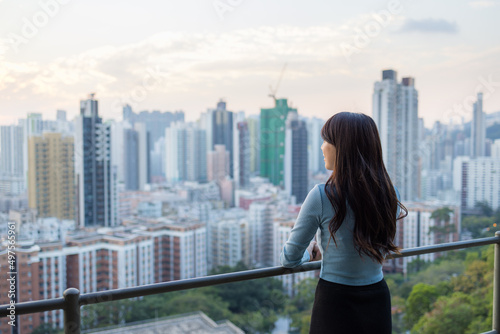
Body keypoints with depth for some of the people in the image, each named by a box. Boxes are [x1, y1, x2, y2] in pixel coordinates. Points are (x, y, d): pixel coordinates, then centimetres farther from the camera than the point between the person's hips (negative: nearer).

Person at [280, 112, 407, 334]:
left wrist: (309, 254, 16)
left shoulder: (322, 196, -19)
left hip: (334, 301, -4)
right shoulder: (390, 195, -5)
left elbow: (291, 259, -9)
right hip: (378, 300, 4)